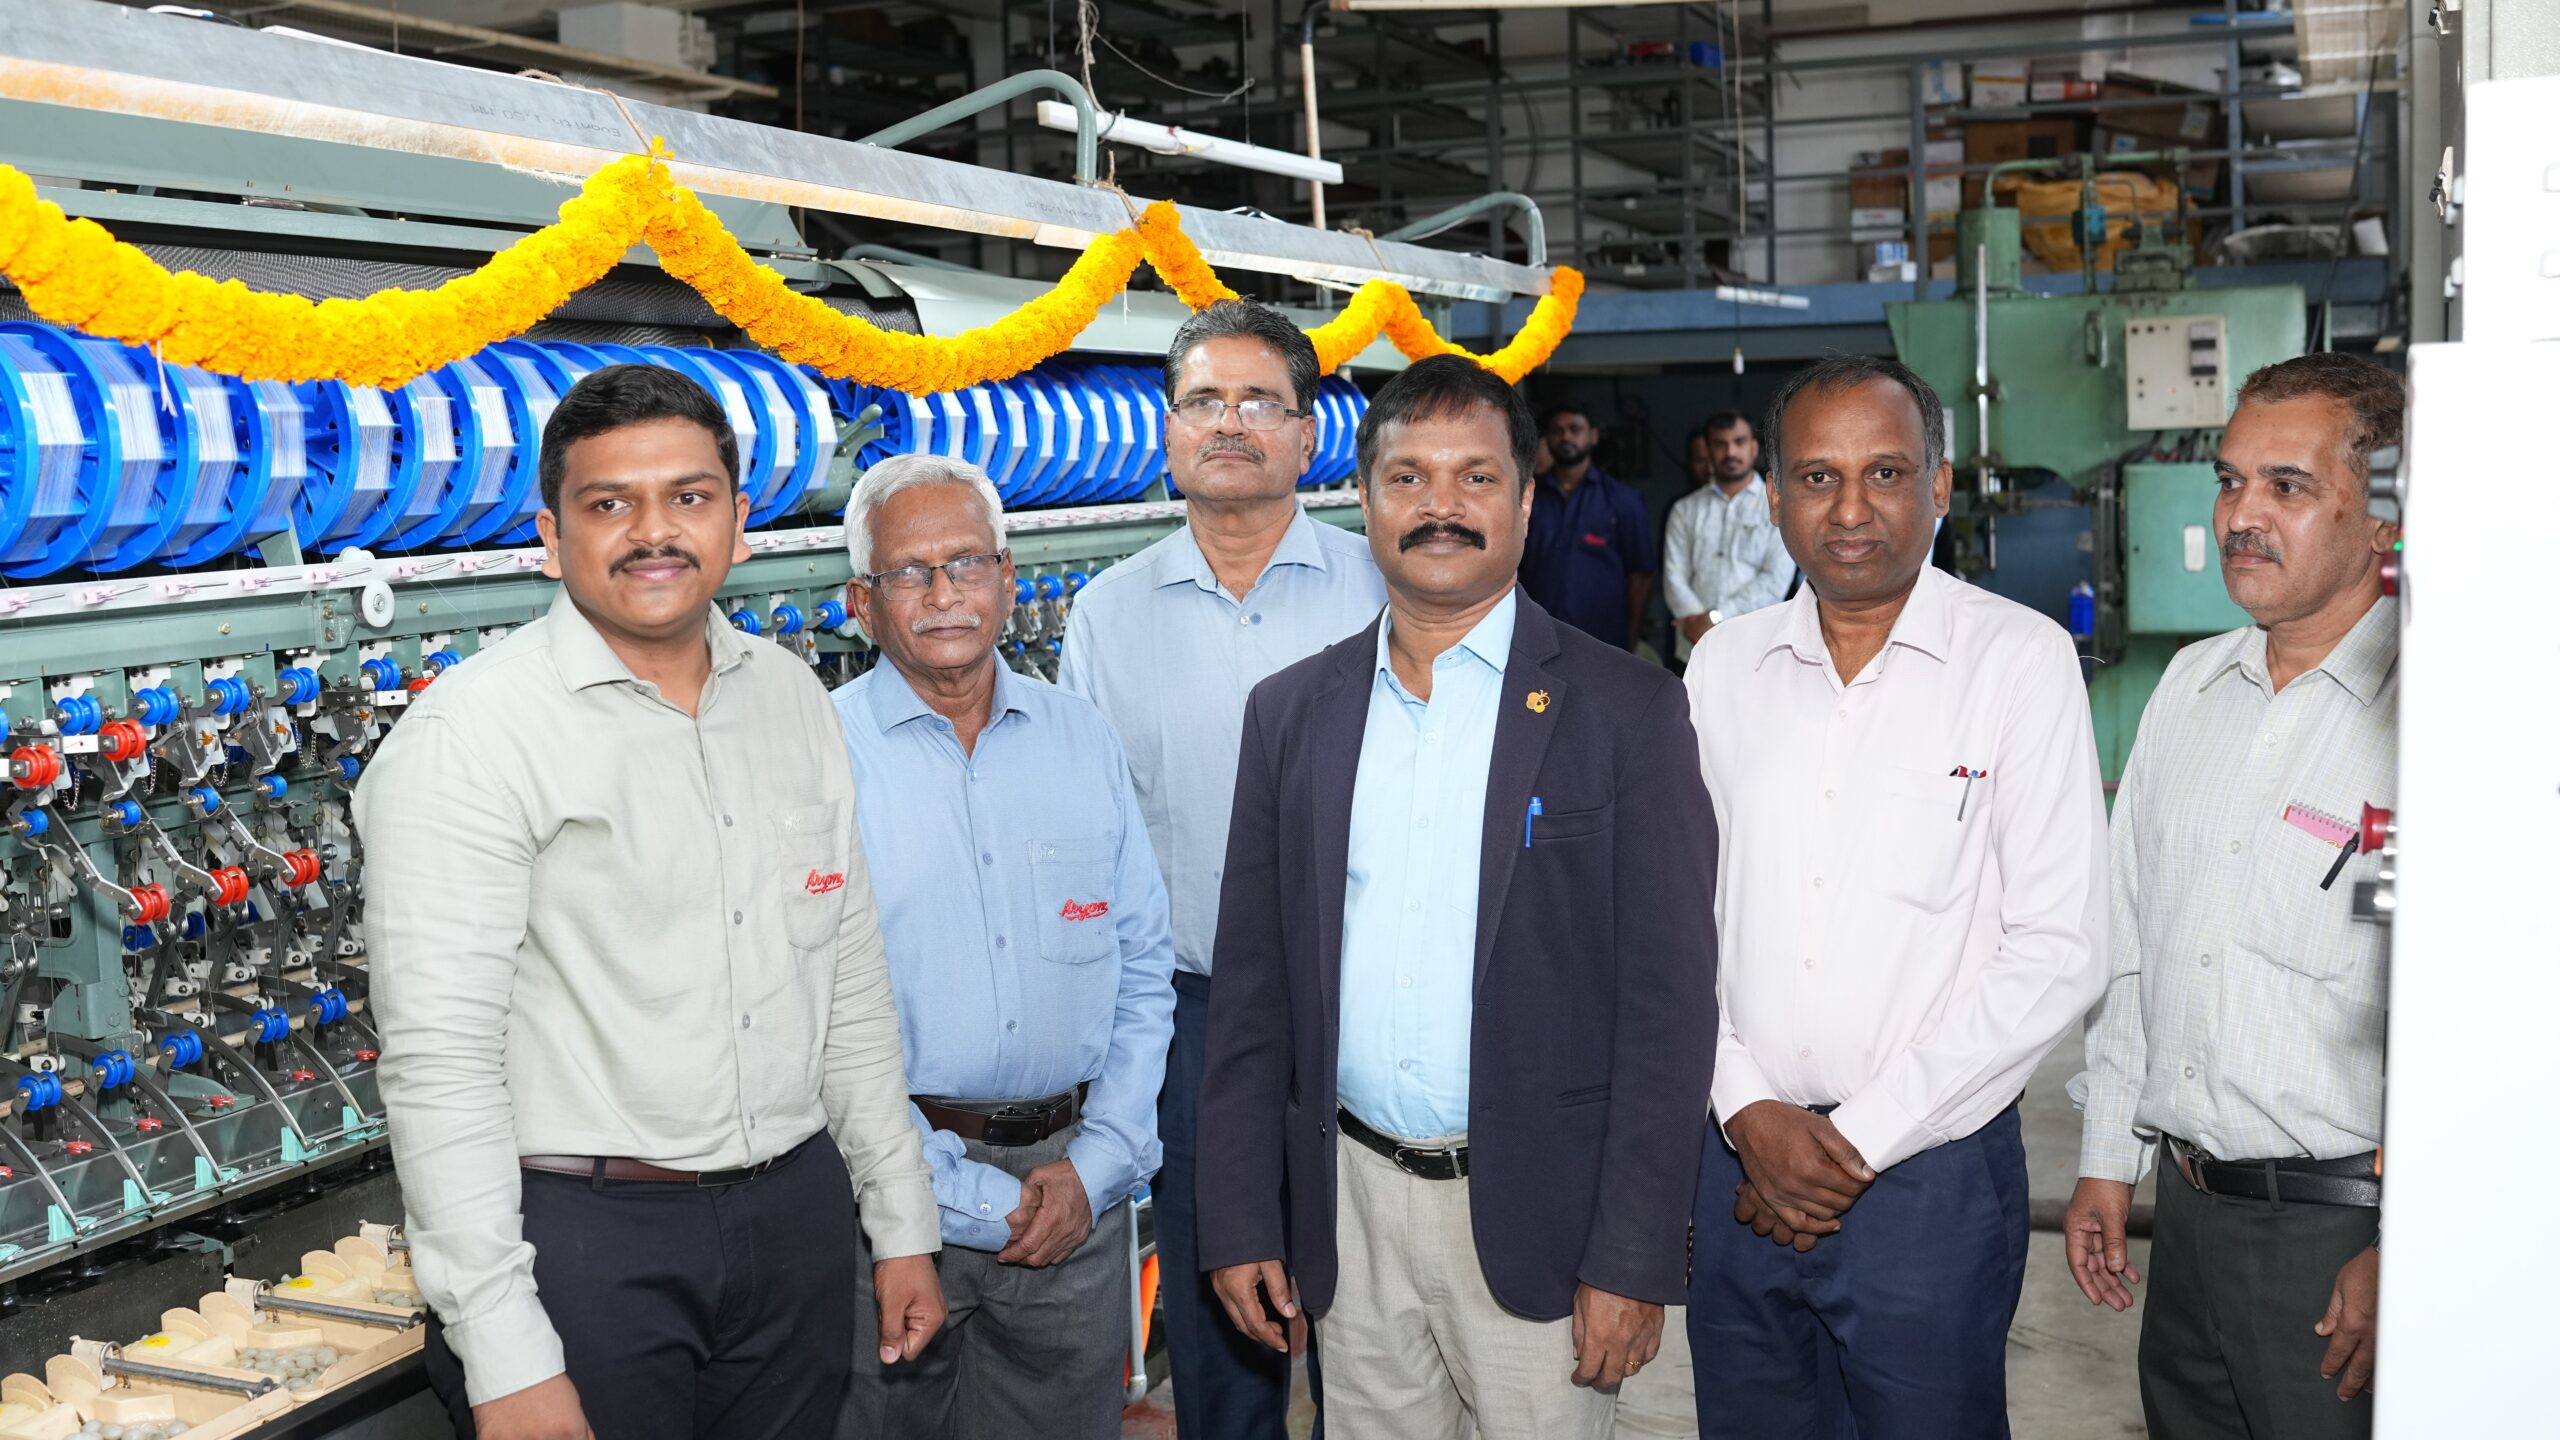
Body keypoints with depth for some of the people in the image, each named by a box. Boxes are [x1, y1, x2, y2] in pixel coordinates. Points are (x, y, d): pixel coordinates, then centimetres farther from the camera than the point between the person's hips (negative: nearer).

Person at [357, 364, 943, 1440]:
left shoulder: (791, 697, 7)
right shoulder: (467, 735, -12)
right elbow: (440, 1059, -16)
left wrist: (900, 1222, 12)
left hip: (798, 1219, 6)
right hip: (583, 1241, -5)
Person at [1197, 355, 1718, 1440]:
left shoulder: (1626, 710, -5)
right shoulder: (1291, 711, 6)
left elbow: (1666, 1002, -7)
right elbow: (1251, 984, 8)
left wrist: (1633, 1260, -12)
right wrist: (1238, 1219, 3)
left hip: (1533, 1217, -3)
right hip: (1348, 1209, 3)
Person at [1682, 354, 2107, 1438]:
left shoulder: (2021, 660, -6)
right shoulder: (1724, 665, 5)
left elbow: (2058, 951, -10)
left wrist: (1859, 1139, -11)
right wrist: (1749, 1110, -7)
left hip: (1928, 1176, -3)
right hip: (1739, 1160, 3)